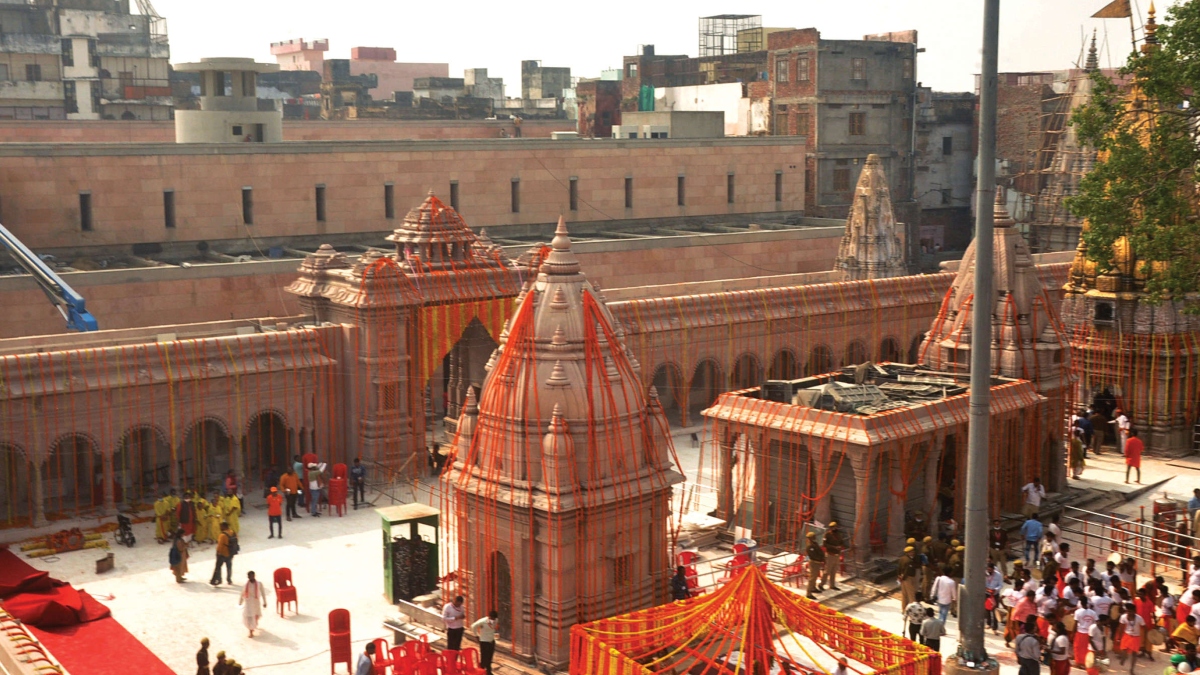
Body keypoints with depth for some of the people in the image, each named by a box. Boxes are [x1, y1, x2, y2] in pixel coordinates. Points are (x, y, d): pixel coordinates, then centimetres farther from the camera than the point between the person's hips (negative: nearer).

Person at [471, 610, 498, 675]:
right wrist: (477, 635, -6)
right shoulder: (483, 621, -24)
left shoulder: (495, 620, -6)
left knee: (490, 657, 14)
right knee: (484, 657, 0)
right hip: (484, 641, -6)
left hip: (492, 641, 6)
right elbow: (473, 626, -14)